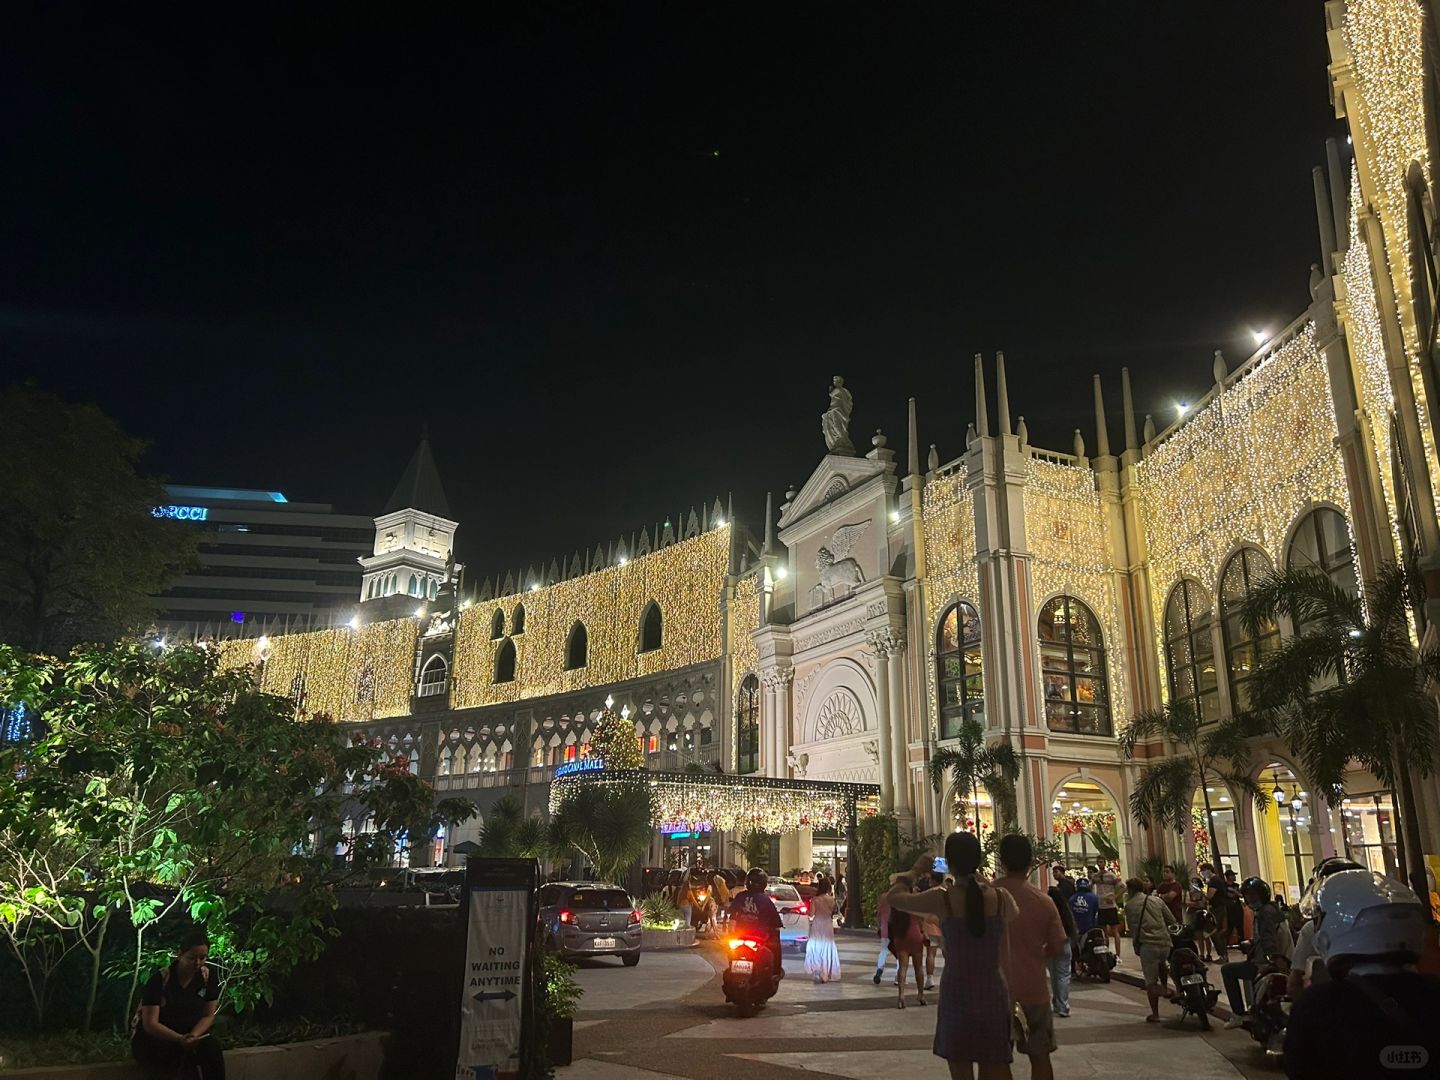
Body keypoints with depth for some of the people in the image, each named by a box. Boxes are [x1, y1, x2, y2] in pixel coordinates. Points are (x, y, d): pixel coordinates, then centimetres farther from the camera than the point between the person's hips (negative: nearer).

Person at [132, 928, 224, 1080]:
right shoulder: (160, 979, -18)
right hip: (153, 1039, -3)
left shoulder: (207, 977, -4)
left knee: (211, 1045, -29)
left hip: (191, 1034, 4)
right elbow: (150, 1023, -21)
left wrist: (193, 1036, -20)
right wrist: (180, 1039, -33)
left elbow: (208, 1015, 0)